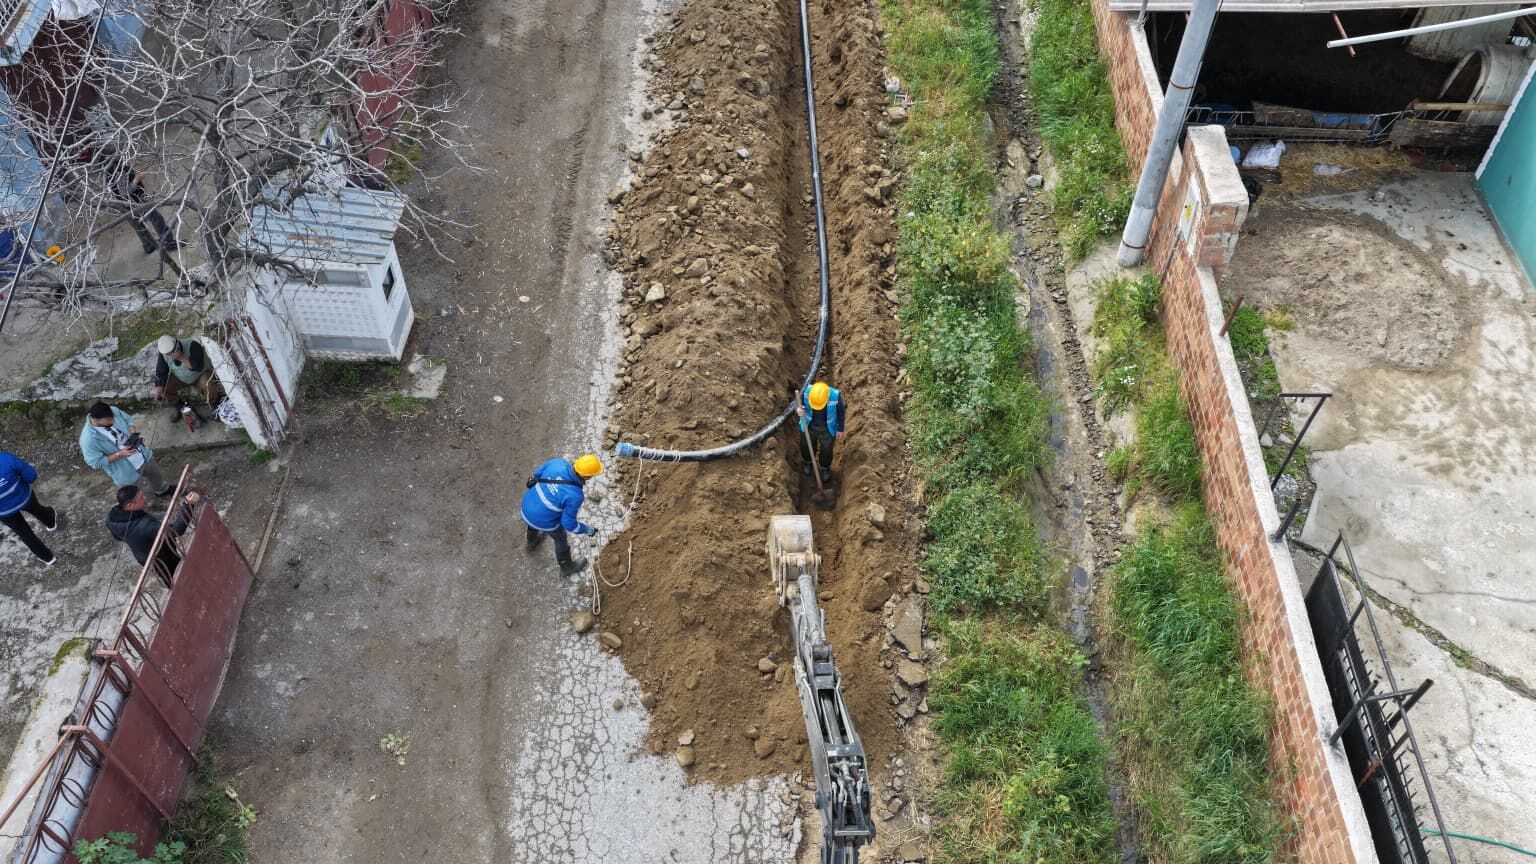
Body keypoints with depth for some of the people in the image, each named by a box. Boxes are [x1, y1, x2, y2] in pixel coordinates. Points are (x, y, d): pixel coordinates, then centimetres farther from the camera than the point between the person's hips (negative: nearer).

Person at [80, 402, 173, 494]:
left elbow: (128, 420, 0)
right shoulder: (88, 439, -34)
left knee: (155, 474, 34)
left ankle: (162, 490, 65)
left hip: (144, 454, 6)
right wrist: (119, 454, -32)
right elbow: (96, 462, -25)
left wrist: (135, 434, -19)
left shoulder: (114, 411, -20)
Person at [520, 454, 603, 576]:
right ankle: (567, 567, 54)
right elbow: (569, 524, -20)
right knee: (560, 539, 27)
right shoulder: (575, 496, -33)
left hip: (527, 508, 5)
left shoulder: (558, 463, -21)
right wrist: (588, 530, -3)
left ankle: (532, 542, 73)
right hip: (544, 522, -5)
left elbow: (537, 473, 1)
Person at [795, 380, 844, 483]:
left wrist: (840, 429, -1)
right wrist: (798, 410, -44)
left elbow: (840, 412, -14)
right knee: (807, 446, 26)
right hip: (808, 425, 1)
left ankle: (826, 468, 54)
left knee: (826, 449, 22)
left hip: (827, 428, -1)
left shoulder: (836, 396, -34)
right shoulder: (806, 391, -33)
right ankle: (807, 461, 60)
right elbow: (797, 405, -19)